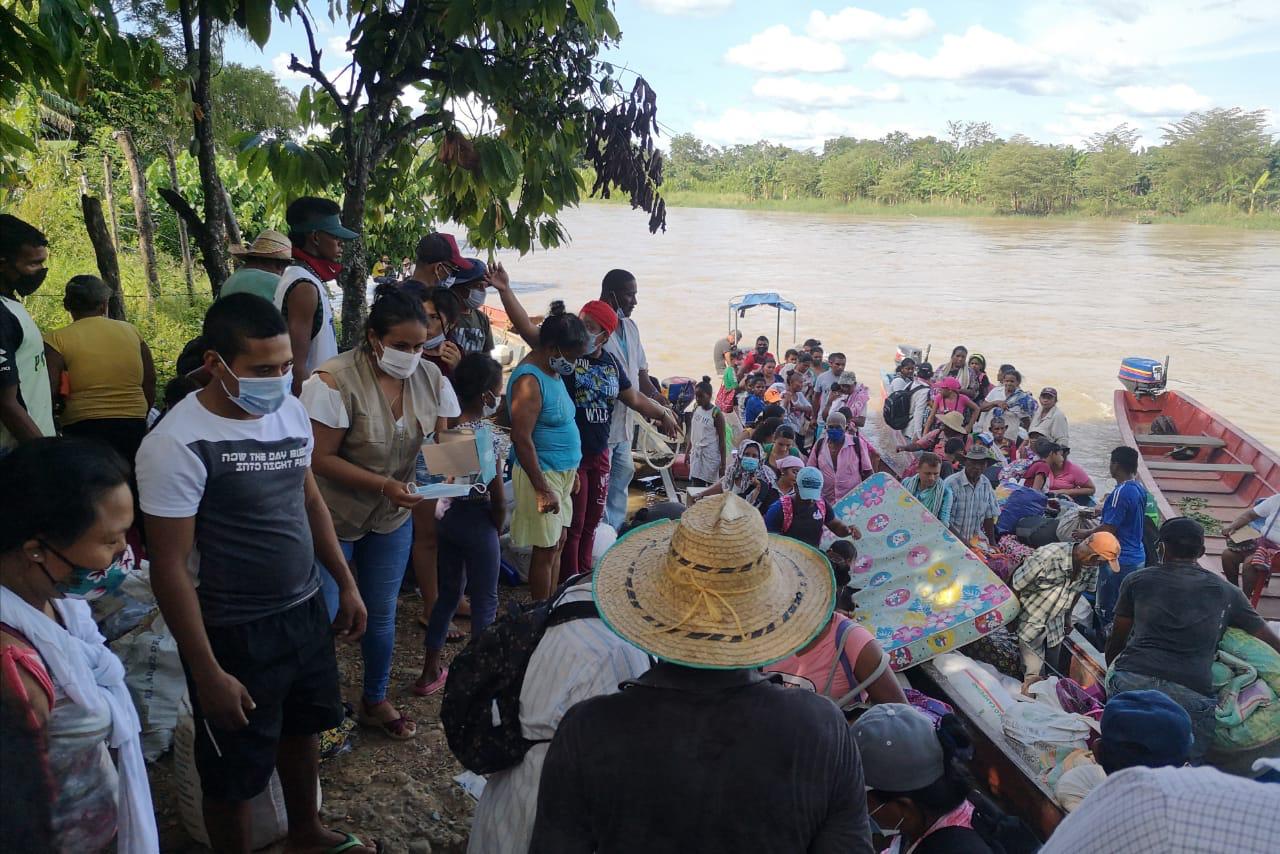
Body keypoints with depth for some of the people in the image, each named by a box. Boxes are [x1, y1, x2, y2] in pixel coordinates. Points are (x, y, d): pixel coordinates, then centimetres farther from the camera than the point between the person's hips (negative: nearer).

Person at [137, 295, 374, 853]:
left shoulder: (291, 411, -2)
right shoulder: (179, 443, -22)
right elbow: (169, 567, -19)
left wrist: (346, 583, 11)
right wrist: (208, 673, -18)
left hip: (306, 612, 7)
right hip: (234, 636, -7)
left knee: (303, 728, 27)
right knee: (234, 776, 12)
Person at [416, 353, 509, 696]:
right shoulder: (487, 437, -20)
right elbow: (497, 495, -15)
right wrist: (498, 527, 0)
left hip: (448, 516, 7)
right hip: (477, 520, -7)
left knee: (448, 591, 20)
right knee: (485, 600, 9)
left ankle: (430, 671, 29)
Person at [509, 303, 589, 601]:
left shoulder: (553, 372, 10)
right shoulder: (529, 380, -20)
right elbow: (522, 439, -23)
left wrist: (572, 471, 21)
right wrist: (542, 490, -24)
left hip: (561, 472, 10)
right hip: (542, 475, -9)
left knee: (558, 542, 16)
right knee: (546, 549, 0)